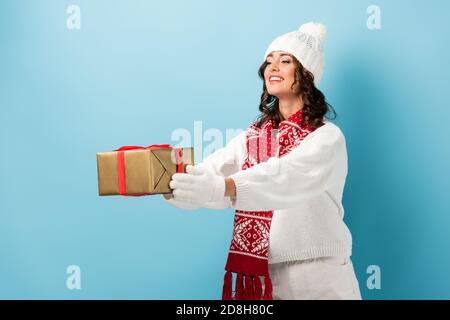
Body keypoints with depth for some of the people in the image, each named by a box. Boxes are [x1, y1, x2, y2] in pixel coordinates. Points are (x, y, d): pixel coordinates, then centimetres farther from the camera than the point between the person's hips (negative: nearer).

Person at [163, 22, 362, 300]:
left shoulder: (327, 137, -9)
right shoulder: (253, 136, 7)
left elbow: (287, 176, -28)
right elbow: (210, 170, -9)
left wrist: (222, 187, -44)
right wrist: (161, 179, -29)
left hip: (317, 276, -4)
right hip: (260, 274, 4)